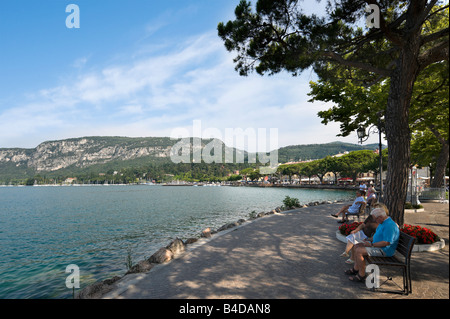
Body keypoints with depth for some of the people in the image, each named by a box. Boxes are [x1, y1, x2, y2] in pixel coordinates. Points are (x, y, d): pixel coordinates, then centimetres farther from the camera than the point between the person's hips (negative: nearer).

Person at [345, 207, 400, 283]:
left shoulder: (390, 225, -25)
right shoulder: (383, 222, 10)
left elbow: (386, 242, -30)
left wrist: (372, 244, -22)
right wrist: (370, 240, 9)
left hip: (384, 250, -11)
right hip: (378, 245, 11)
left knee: (359, 251, -20)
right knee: (357, 246, 9)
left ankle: (362, 276, -9)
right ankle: (356, 269, 16)